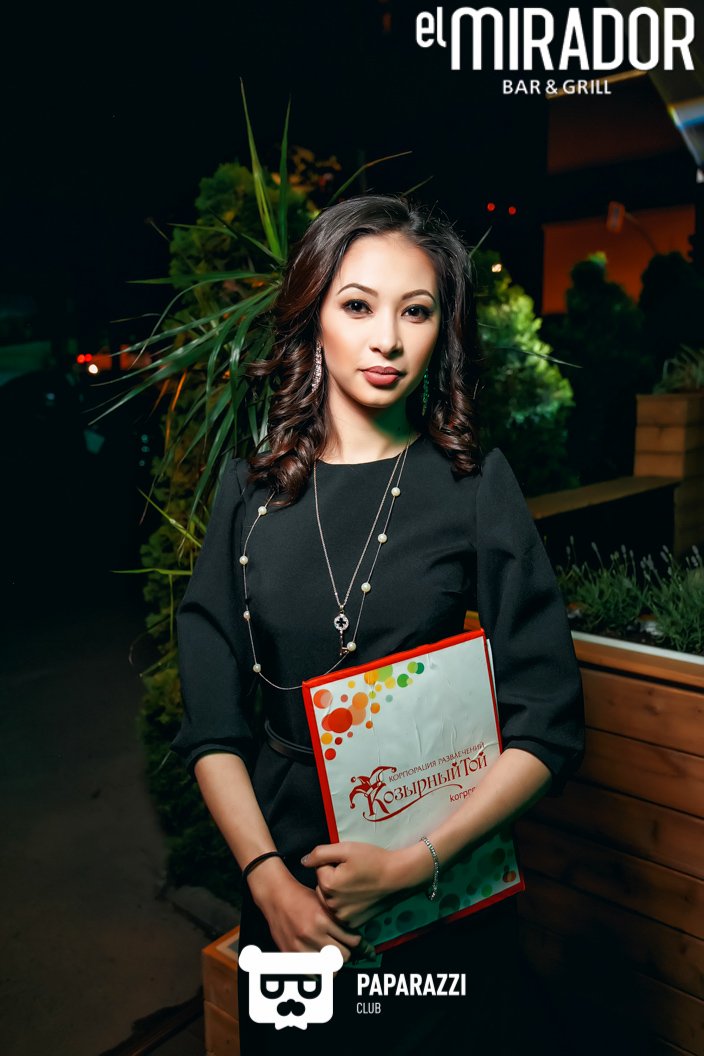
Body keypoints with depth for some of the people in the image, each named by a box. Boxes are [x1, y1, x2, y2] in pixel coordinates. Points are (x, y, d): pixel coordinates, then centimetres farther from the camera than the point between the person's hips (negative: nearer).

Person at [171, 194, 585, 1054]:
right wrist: (268, 878, -12)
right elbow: (211, 725, -2)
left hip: (446, 878, -2)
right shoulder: (250, 490, -3)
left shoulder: (475, 485, -9)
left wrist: (413, 862, -17)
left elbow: (549, 727, -10)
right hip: (285, 867, 2)